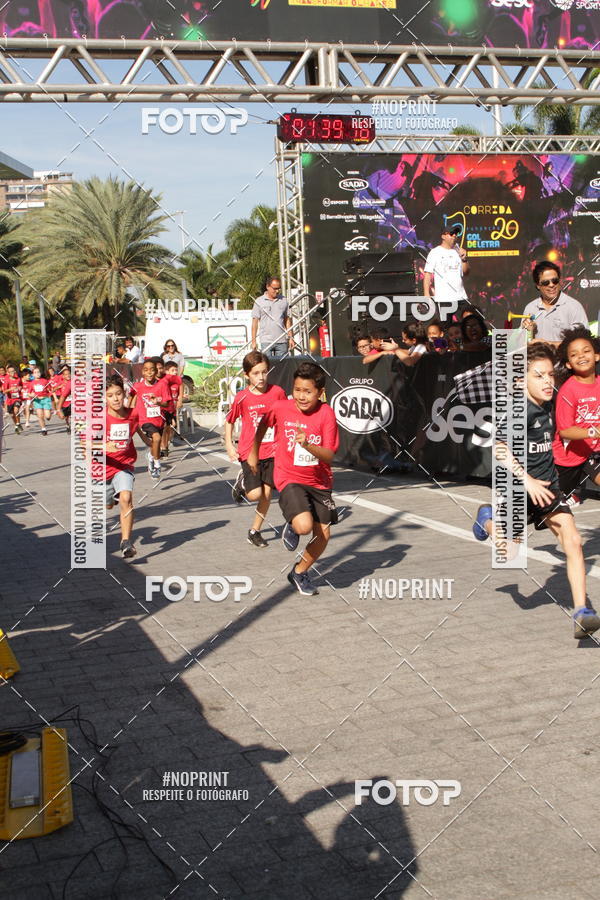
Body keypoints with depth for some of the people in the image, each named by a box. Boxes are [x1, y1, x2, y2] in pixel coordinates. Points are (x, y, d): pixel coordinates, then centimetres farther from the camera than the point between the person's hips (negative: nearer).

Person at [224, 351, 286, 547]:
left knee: (267, 493, 4)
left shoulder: (277, 392, -5)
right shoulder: (242, 398, -9)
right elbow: (229, 421, 5)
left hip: (272, 451, 2)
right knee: (254, 494, -11)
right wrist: (229, 446, -3)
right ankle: (242, 482, 24)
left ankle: (255, 531, 21)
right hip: (250, 452, -2)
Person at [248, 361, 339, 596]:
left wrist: (308, 445, -34)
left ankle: (299, 572, 29)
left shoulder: (326, 414, -12)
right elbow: (263, 425, 13)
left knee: (323, 534, 3)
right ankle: (292, 528, 13)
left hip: (319, 482, 2)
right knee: (304, 526, -26)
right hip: (290, 479, -2)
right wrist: (253, 453, 20)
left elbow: (329, 455, -16)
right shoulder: (282, 408, -10)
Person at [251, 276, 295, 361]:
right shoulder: (259, 301, 2)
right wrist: (253, 341, -2)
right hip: (266, 341, -2)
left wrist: (290, 338, 9)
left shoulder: (283, 301, 9)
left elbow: (287, 320, 14)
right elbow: (255, 321, 3)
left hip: (282, 341, 3)